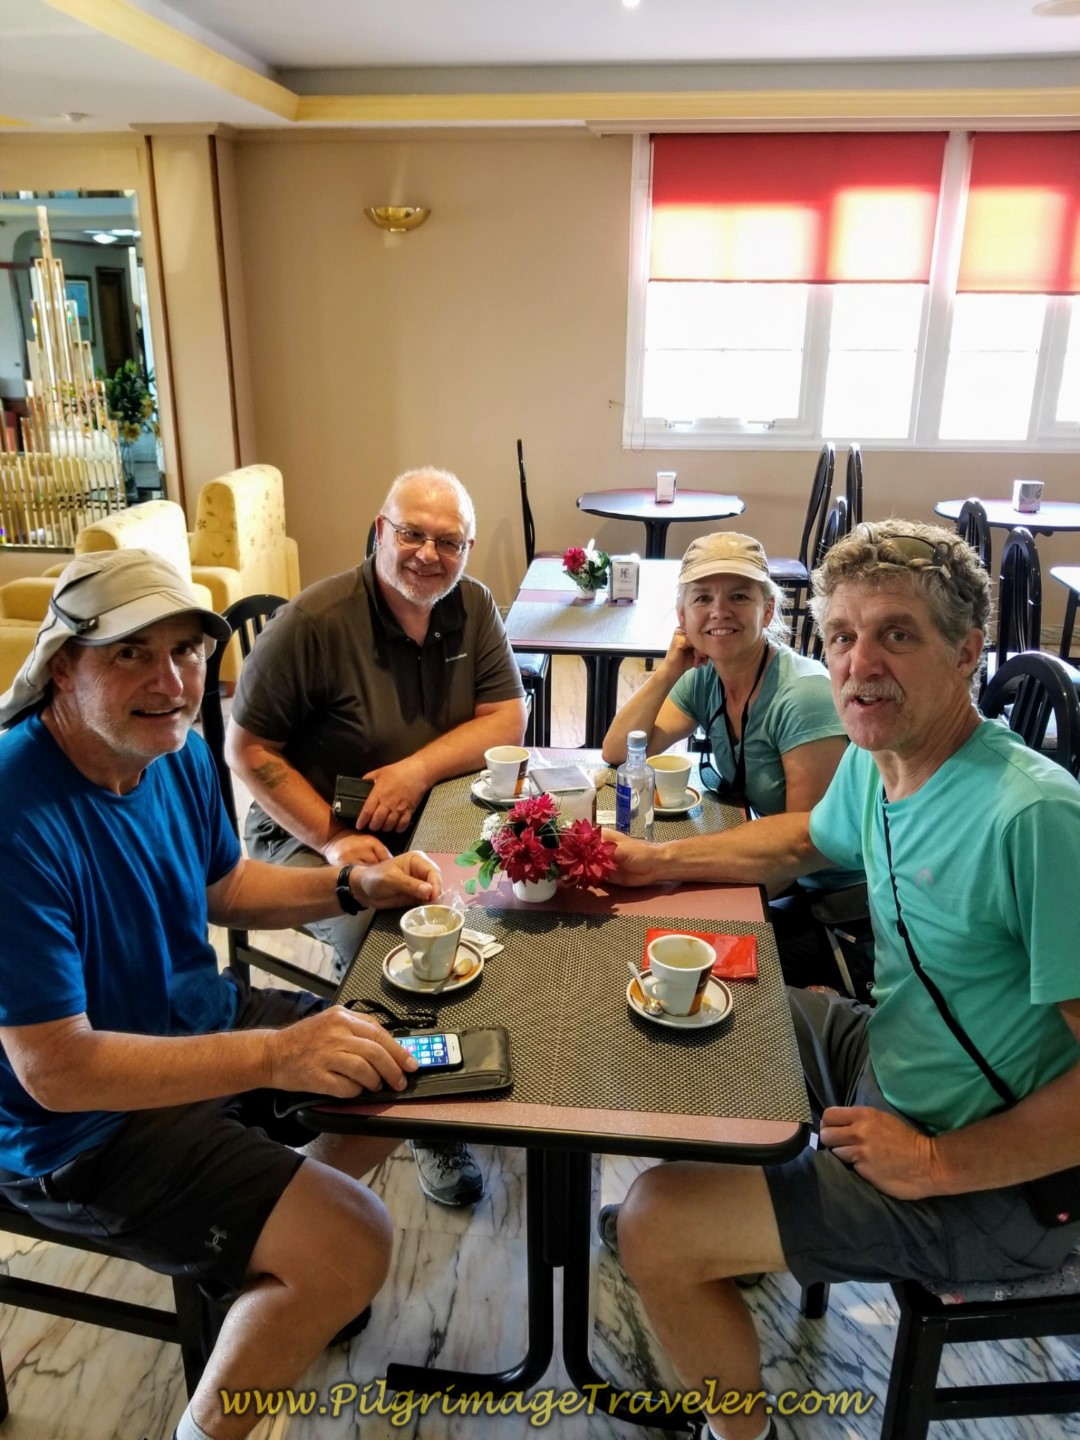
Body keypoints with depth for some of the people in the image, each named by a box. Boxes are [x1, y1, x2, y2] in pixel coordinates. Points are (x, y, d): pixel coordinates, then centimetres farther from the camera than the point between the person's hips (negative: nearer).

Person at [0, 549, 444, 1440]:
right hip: (80, 1126, -8)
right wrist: (275, 1053, -35)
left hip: (196, 1021, 9)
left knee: (409, 1067, 16)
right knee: (354, 1247, -17)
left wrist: (352, 887, -5)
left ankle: (270, 1275, 34)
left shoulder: (176, 749, -6)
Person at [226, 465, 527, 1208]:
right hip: (311, 832, -4)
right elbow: (248, 748, -13)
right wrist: (333, 839, -22)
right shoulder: (316, 620, -18)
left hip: (433, 821, 5)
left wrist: (419, 768, -20)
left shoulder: (473, 606, -2)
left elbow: (507, 719, -4)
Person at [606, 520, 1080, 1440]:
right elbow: (806, 840, 17)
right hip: (885, 1056, 8)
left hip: (999, 1183, -8)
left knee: (655, 1228, -12)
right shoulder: (874, 761, -5)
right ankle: (737, 1232, 43)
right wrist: (655, 862, 7)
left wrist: (937, 1164, -22)